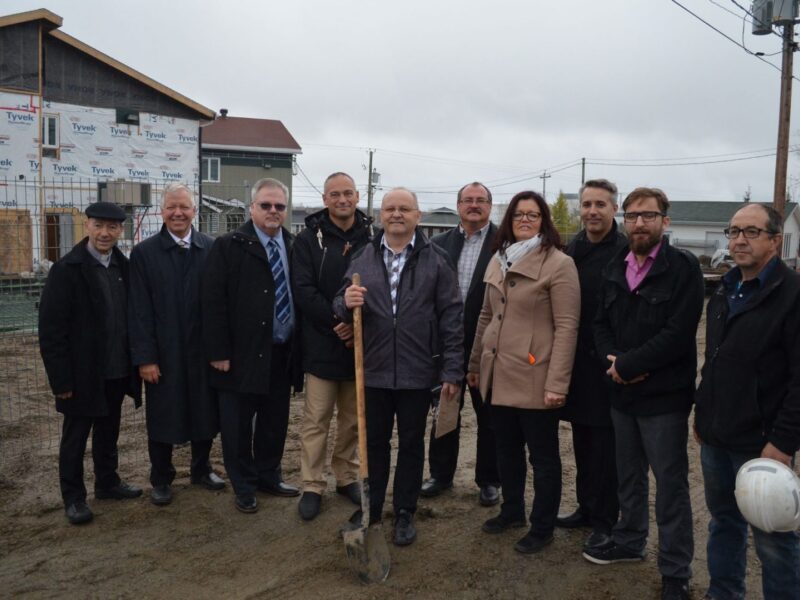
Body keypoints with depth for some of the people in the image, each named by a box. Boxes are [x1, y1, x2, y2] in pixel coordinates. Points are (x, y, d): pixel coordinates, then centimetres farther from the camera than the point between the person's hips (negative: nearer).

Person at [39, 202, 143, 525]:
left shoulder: (123, 267, 3)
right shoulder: (66, 270, -12)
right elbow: (51, 329, -13)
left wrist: (136, 361, 5)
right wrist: (61, 380, -15)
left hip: (116, 372, 5)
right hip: (83, 374, -5)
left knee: (108, 432, 19)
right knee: (75, 437, 9)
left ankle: (107, 482, 36)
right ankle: (73, 497, 23)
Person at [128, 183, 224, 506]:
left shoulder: (212, 248, -1)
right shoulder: (144, 253, -3)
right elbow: (140, 310, -5)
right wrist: (145, 357, -10)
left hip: (203, 349, 1)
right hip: (163, 352, -1)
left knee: (204, 412, 13)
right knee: (162, 417, 10)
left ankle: (201, 469, 34)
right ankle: (161, 480, 28)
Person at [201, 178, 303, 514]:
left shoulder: (294, 247, 7)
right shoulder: (228, 247, -6)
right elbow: (213, 302, -10)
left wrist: (300, 346, 4)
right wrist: (218, 352, -14)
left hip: (282, 353, 4)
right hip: (243, 354, -4)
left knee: (275, 422, 16)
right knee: (238, 426, 7)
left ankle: (269, 476, 34)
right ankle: (244, 487, 23)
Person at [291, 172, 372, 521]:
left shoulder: (371, 239, 3)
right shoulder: (309, 239, 0)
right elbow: (303, 290, -8)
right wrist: (337, 321, -17)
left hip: (359, 344, 2)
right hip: (322, 345, -2)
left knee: (353, 419, 13)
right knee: (316, 420, 4)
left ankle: (347, 478, 29)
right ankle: (312, 486, 17)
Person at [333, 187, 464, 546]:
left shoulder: (435, 260, -3)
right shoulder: (363, 259, 5)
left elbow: (451, 318, -4)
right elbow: (341, 308, 9)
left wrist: (452, 371, -7)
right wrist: (347, 303, -16)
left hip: (417, 371, -2)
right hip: (373, 369, 2)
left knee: (411, 444, 12)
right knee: (374, 442, 14)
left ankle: (405, 514, 27)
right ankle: (370, 510, 30)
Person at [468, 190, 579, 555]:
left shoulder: (558, 264, -10)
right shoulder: (498, 260, 11)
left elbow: (566, 327, -14)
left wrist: (557, 383, -19)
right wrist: (476, 364, 17)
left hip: (535, 378, -6)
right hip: (499, 375, 6)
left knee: (543, 455, 8)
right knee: (507, 449, 18)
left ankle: (542, 527, 23)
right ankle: (512, 510, 37)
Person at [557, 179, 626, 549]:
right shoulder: (570, 251, 9)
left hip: (607, 366, -6)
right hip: (576, 363, 6)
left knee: (605, 445, 5)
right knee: (582, 442, 17)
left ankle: (604, 521, 19)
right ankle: (586, 508, 32)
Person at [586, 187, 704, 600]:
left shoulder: (684, 268, -11)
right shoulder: (614, 268, 9)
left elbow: (678, 334, -19)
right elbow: (601, 323, 8)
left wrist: (627, 365, -17)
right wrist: (613, 362, -11)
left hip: (664, 395, -6)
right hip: (622, 393, 6)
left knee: (671, 483, 4)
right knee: (628, 475, 20)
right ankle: (630, 541, 39)